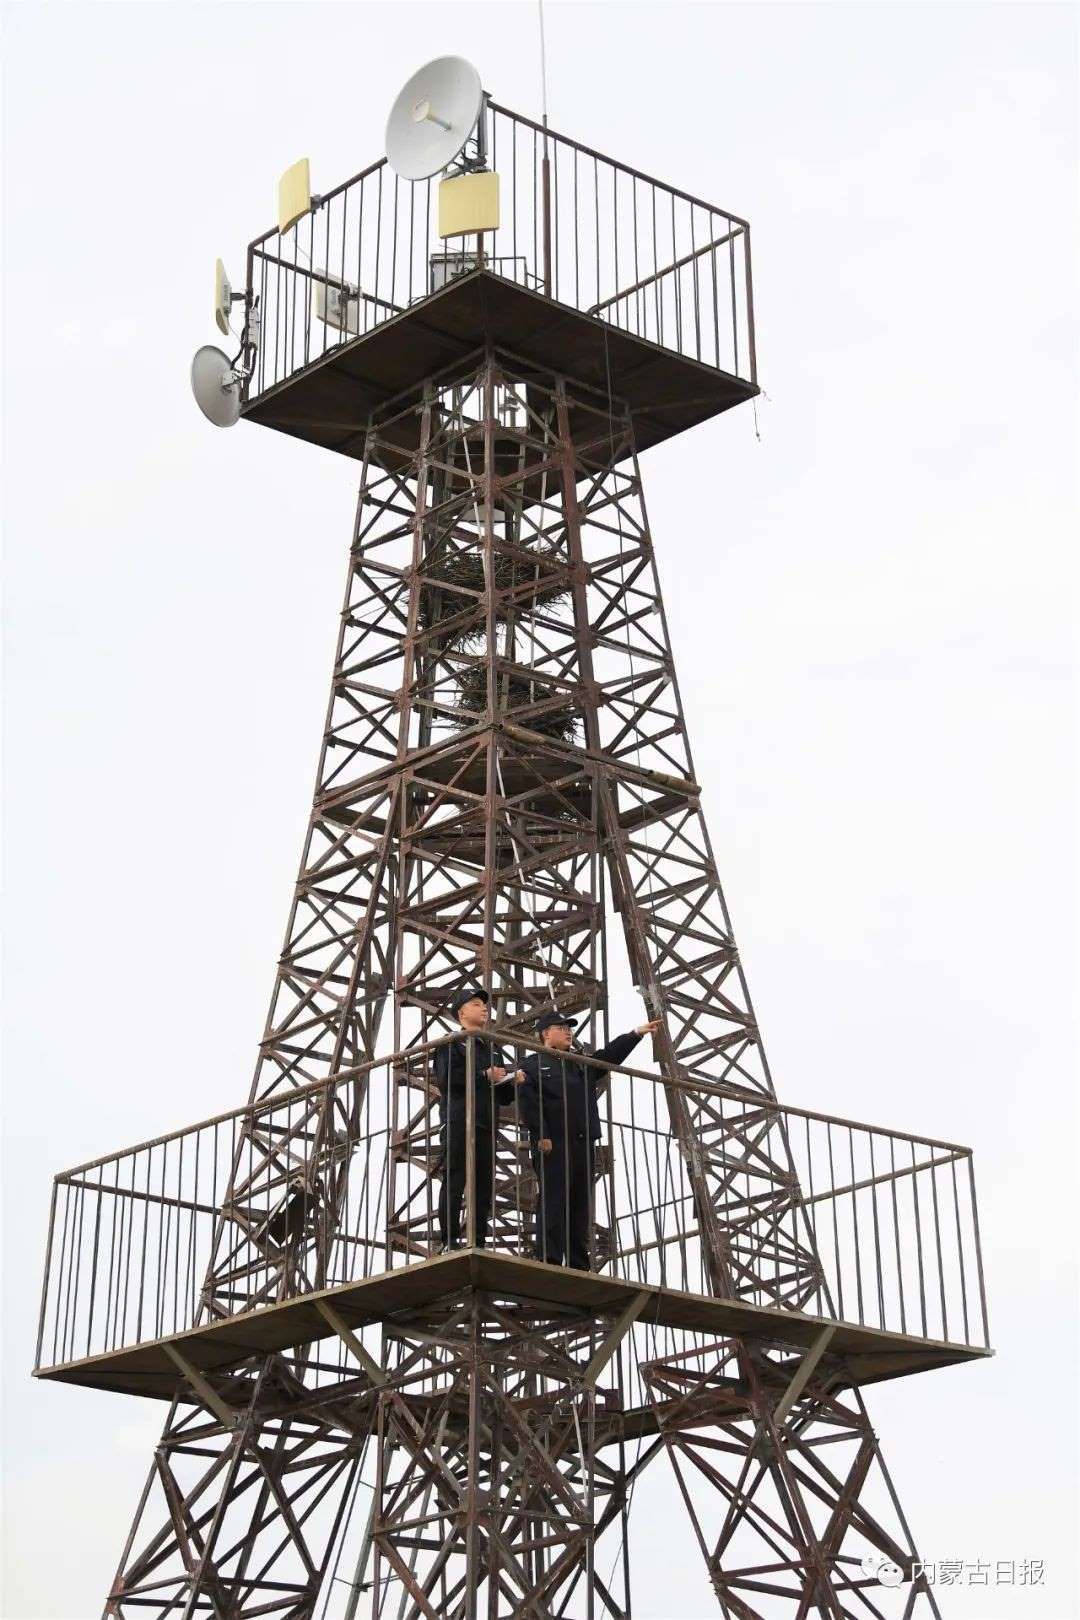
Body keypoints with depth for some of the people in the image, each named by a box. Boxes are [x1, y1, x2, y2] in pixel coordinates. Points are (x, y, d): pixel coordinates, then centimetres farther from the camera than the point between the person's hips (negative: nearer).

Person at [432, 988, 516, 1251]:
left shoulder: (494, 1049, 26)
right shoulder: (451, 1044, 6)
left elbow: (504, 1096, 25)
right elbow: (445, 1079, -12)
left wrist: (511, 1083, 3)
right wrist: (485, 1075, -10)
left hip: (487, 1126, 6)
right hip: (458, 1124, -6)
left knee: (484, 1187, 1)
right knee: (454, 1184, -10)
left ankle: (479, 1243, 2)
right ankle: (450, 1243, -12)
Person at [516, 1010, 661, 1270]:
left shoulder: (582, 1063, 24)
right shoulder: (533, 1065, 3)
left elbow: (610, 1054, 17)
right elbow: (528, 1103, -8)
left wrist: (636, 1033, 6)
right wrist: (541, 1137, -17)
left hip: (584, 1146, 7)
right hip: (553, 1146, -7)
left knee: (581, 1208, 6)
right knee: (553, 1205, -11)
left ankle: (579, 1266, 8)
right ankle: (549, 1264, -14)